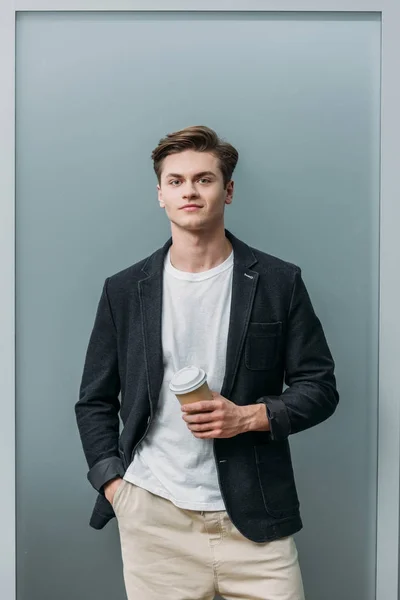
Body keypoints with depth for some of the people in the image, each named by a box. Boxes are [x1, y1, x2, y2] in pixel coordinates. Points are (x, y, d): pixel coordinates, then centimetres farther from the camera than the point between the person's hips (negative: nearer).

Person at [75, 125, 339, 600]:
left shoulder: (279, 282, 1)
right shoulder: (124, 290, 5)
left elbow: (319, 387, 3)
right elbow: (95, 401, 10)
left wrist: (249, 416, -13)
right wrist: (113, 485, 0)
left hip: (254, 516, 0)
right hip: (152, 516, 1)